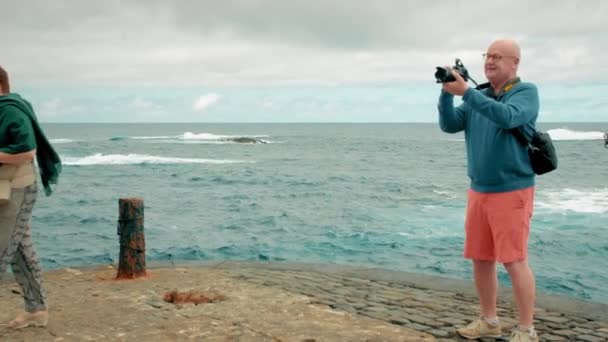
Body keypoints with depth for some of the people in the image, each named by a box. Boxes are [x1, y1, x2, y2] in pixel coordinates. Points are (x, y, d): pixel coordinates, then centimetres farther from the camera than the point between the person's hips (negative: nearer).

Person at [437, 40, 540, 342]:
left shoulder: (526, 91, -6)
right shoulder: (478, 95, 11)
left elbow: (507, 117, -26)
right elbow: (449, 125, 1)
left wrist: (465, 92, -29)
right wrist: (447, 93, -14)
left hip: (511, 191, -6)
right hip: (478, 191, 6)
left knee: (515, 261, -7)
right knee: (480, 259, 10)